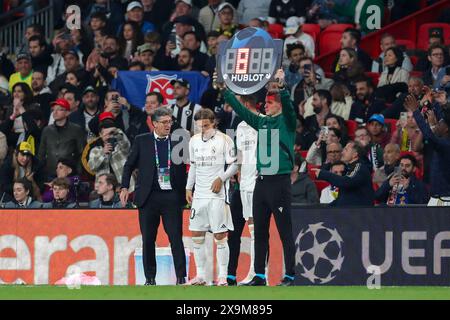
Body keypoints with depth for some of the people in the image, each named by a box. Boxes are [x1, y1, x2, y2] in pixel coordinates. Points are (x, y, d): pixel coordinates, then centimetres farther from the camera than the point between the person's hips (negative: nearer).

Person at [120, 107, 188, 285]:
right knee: (148, 240, 4)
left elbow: (188, 166, 8)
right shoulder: (142, 141, 6)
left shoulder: (178, 142, 5)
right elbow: (129, 165, 12)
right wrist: (124, 187, 3)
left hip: (172, 197, -1)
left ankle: (181, 277, -1)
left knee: (176, 238, -4)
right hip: (149, 196, 1)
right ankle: (150, 278, 12)